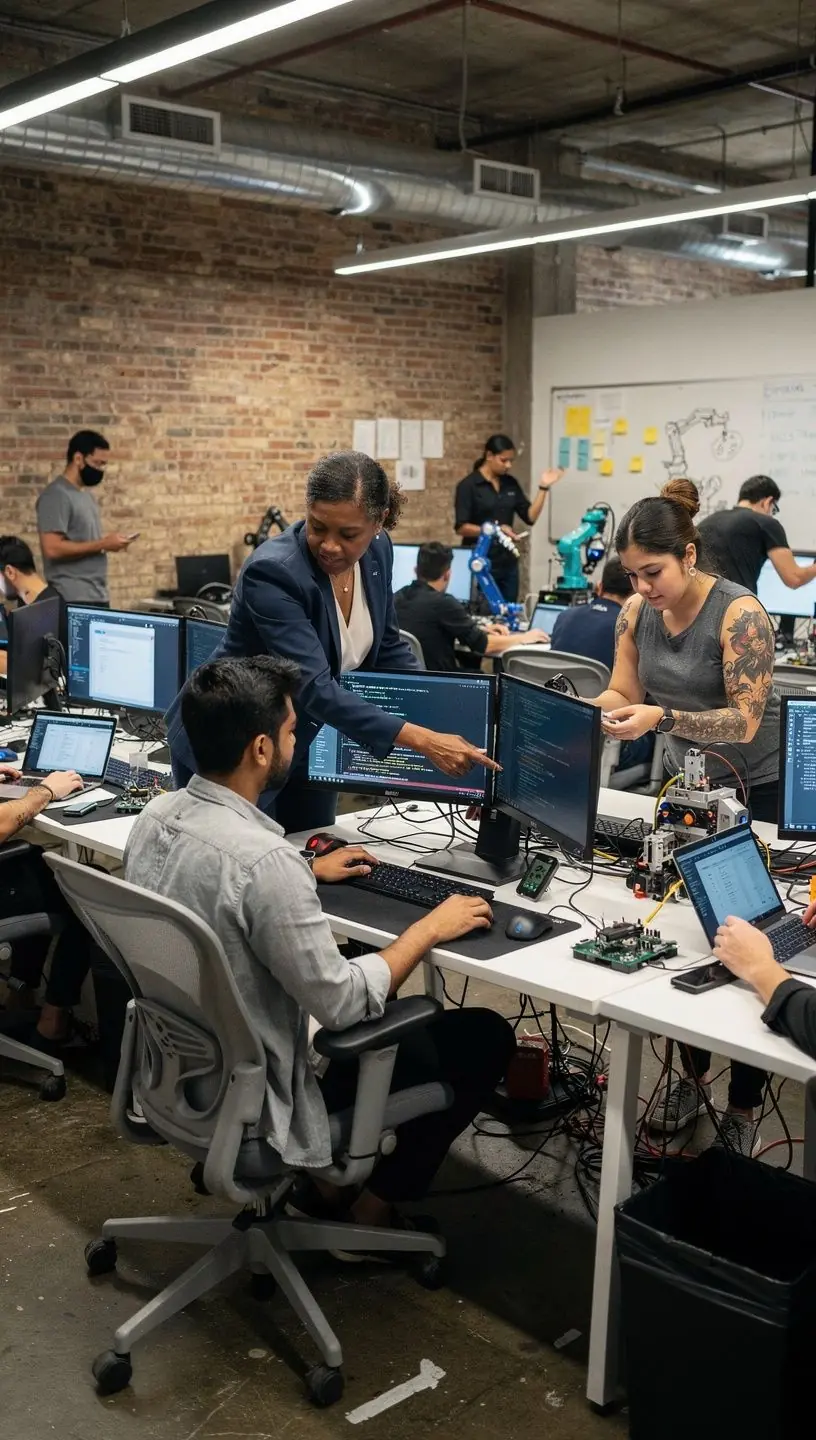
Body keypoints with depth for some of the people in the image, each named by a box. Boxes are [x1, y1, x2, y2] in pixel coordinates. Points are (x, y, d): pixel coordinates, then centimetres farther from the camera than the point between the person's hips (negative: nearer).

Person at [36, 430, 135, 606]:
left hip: (98, 596, 9)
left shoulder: (85, 494, 17)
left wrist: (108, 542, 7)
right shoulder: (57, 495, -12)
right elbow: (53, 548, -21)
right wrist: (102, 544, -17)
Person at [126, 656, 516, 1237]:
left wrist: (308, 873, 22)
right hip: (256, 1103, -8)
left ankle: (331, 1175, 30)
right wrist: (432, 928, -11)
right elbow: (343, 1004, -24)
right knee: (487, 1037, 4)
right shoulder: (264, 860, -32)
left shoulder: (156, 816, -6)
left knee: (363, 970, 29)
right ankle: (376, 1205, 17)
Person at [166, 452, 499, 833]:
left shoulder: (377, 551, -9)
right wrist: (421, 741, -41)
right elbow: (315, 688, -36)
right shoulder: (272, 572, -29)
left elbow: (388, 649, 5)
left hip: (311, 744, 7)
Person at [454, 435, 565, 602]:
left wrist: (543, 488, -4)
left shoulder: (511, 484, 9)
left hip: (507, 563, 6)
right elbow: (461, 527, -13)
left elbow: (530, 517, 5)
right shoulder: (468, 485, -7)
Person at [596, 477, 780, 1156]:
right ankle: (692, 1074, 24)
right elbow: (622, 694, -2)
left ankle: (744, 1108, 11)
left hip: (759, 792, -5)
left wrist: (661, 718, -40)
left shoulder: (738, 613, -24)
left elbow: (745, 721, -27)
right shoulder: (637, 612, -5)